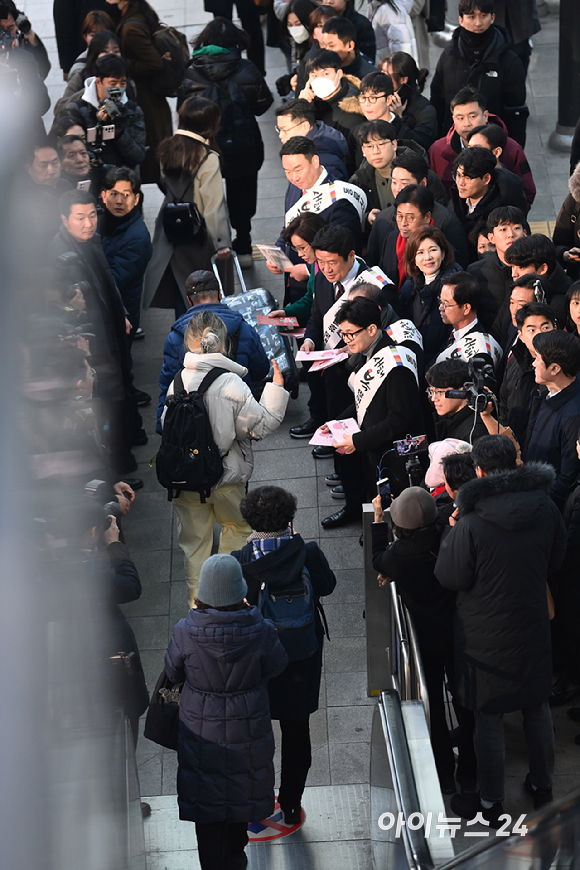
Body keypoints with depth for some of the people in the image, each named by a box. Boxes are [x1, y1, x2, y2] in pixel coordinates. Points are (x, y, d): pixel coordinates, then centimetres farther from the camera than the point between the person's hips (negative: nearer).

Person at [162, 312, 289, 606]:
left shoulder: (177, 383, -9)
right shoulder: (231, 384, -20)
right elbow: (261, 426, -14)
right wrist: (276, 388, -7)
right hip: (227, 476, -3)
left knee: (194, 540, 16)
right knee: (238, 527, 24)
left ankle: (197, 601, 23)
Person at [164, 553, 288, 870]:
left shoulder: (186, 632, -24)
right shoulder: (259, 630, -23)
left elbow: (173, 672, -7)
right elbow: (276, 666, -5)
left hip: (202, 730, -1)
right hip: (248, 724, 1)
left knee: (207, 798, 16)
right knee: (240, 792, 23)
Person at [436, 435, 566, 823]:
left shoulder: (471, 524, -26)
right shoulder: (546, 509, -10)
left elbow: (451, 578, -15)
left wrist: (449, 538, -2)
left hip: (485, 634, -4)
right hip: (534, 627, 4)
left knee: (489, 717, 8)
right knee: (537, 707, 22)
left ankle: (490, 803, 20)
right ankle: (543, 787, 37)